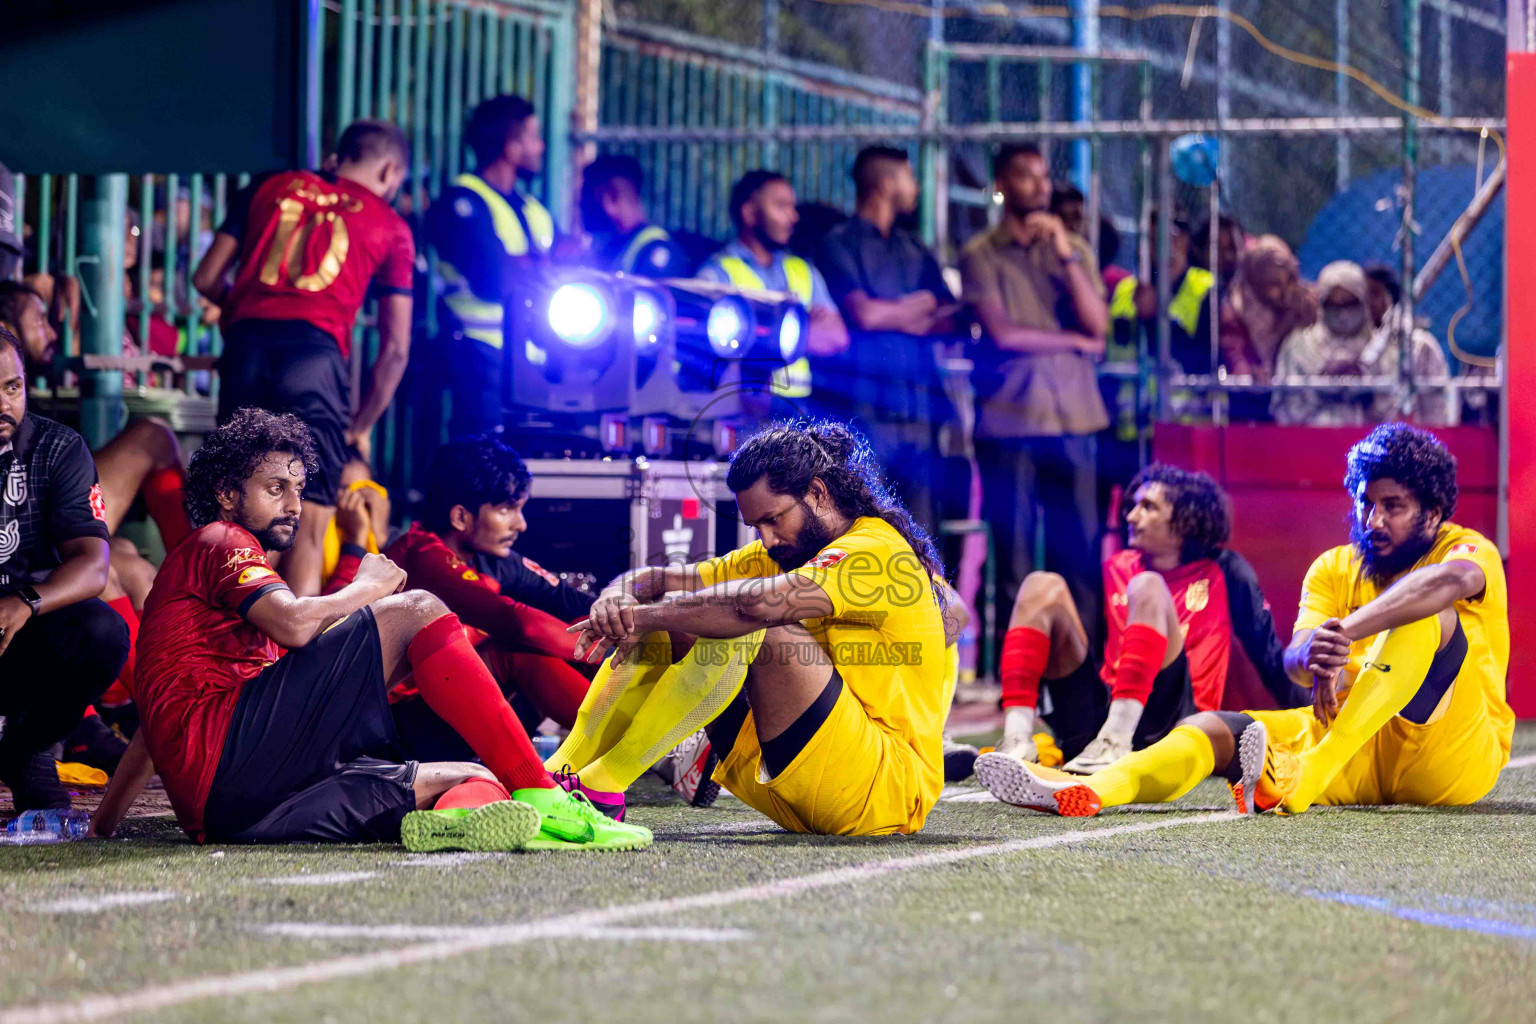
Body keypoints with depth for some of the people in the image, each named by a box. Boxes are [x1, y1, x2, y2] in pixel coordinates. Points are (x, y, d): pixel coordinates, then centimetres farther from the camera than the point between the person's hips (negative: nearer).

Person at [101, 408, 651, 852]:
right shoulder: (218, 541, 8)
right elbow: (295, 624, -12)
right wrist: (368, 587, 6)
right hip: (233, 749, -9)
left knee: (474, 778, -1)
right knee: (416, 611, -11)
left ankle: (457, 818, -43)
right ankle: (539, 796, -24)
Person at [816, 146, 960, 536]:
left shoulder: (914, 250, 21)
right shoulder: (840, 244, 1)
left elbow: (953, 319, 12)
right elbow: (863, 313, -12)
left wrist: (891, 316, -5)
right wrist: (918, 306, 5)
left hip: (919, 402, 6)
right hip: (866, 407, -6)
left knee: (920, 529, 1)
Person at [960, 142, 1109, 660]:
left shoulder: (1074, 249, 15)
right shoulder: (981, 254, 3)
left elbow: (1098, 324, 2)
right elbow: (1002, 333, -8)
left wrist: (1066, 255, -6)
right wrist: (1075, 341, 1)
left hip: (1071, 418, 3)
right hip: (1009, 421, -3)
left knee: (1080, 549, -1)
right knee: (1014, 554, -2)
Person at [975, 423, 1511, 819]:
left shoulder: (1471, 550, -3)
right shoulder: (1334, 568, 11)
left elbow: (1452, 578, -31)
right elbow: (1293, 658, -8)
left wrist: (1344, 632, -43)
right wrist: (1313, 653, -35)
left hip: (1457, 757, -4)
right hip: (1358, 757, 4)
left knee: (1430, 618, -28)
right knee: (1216, 729, -14)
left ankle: (1296, 783, -42)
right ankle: (1086, 792, -43)